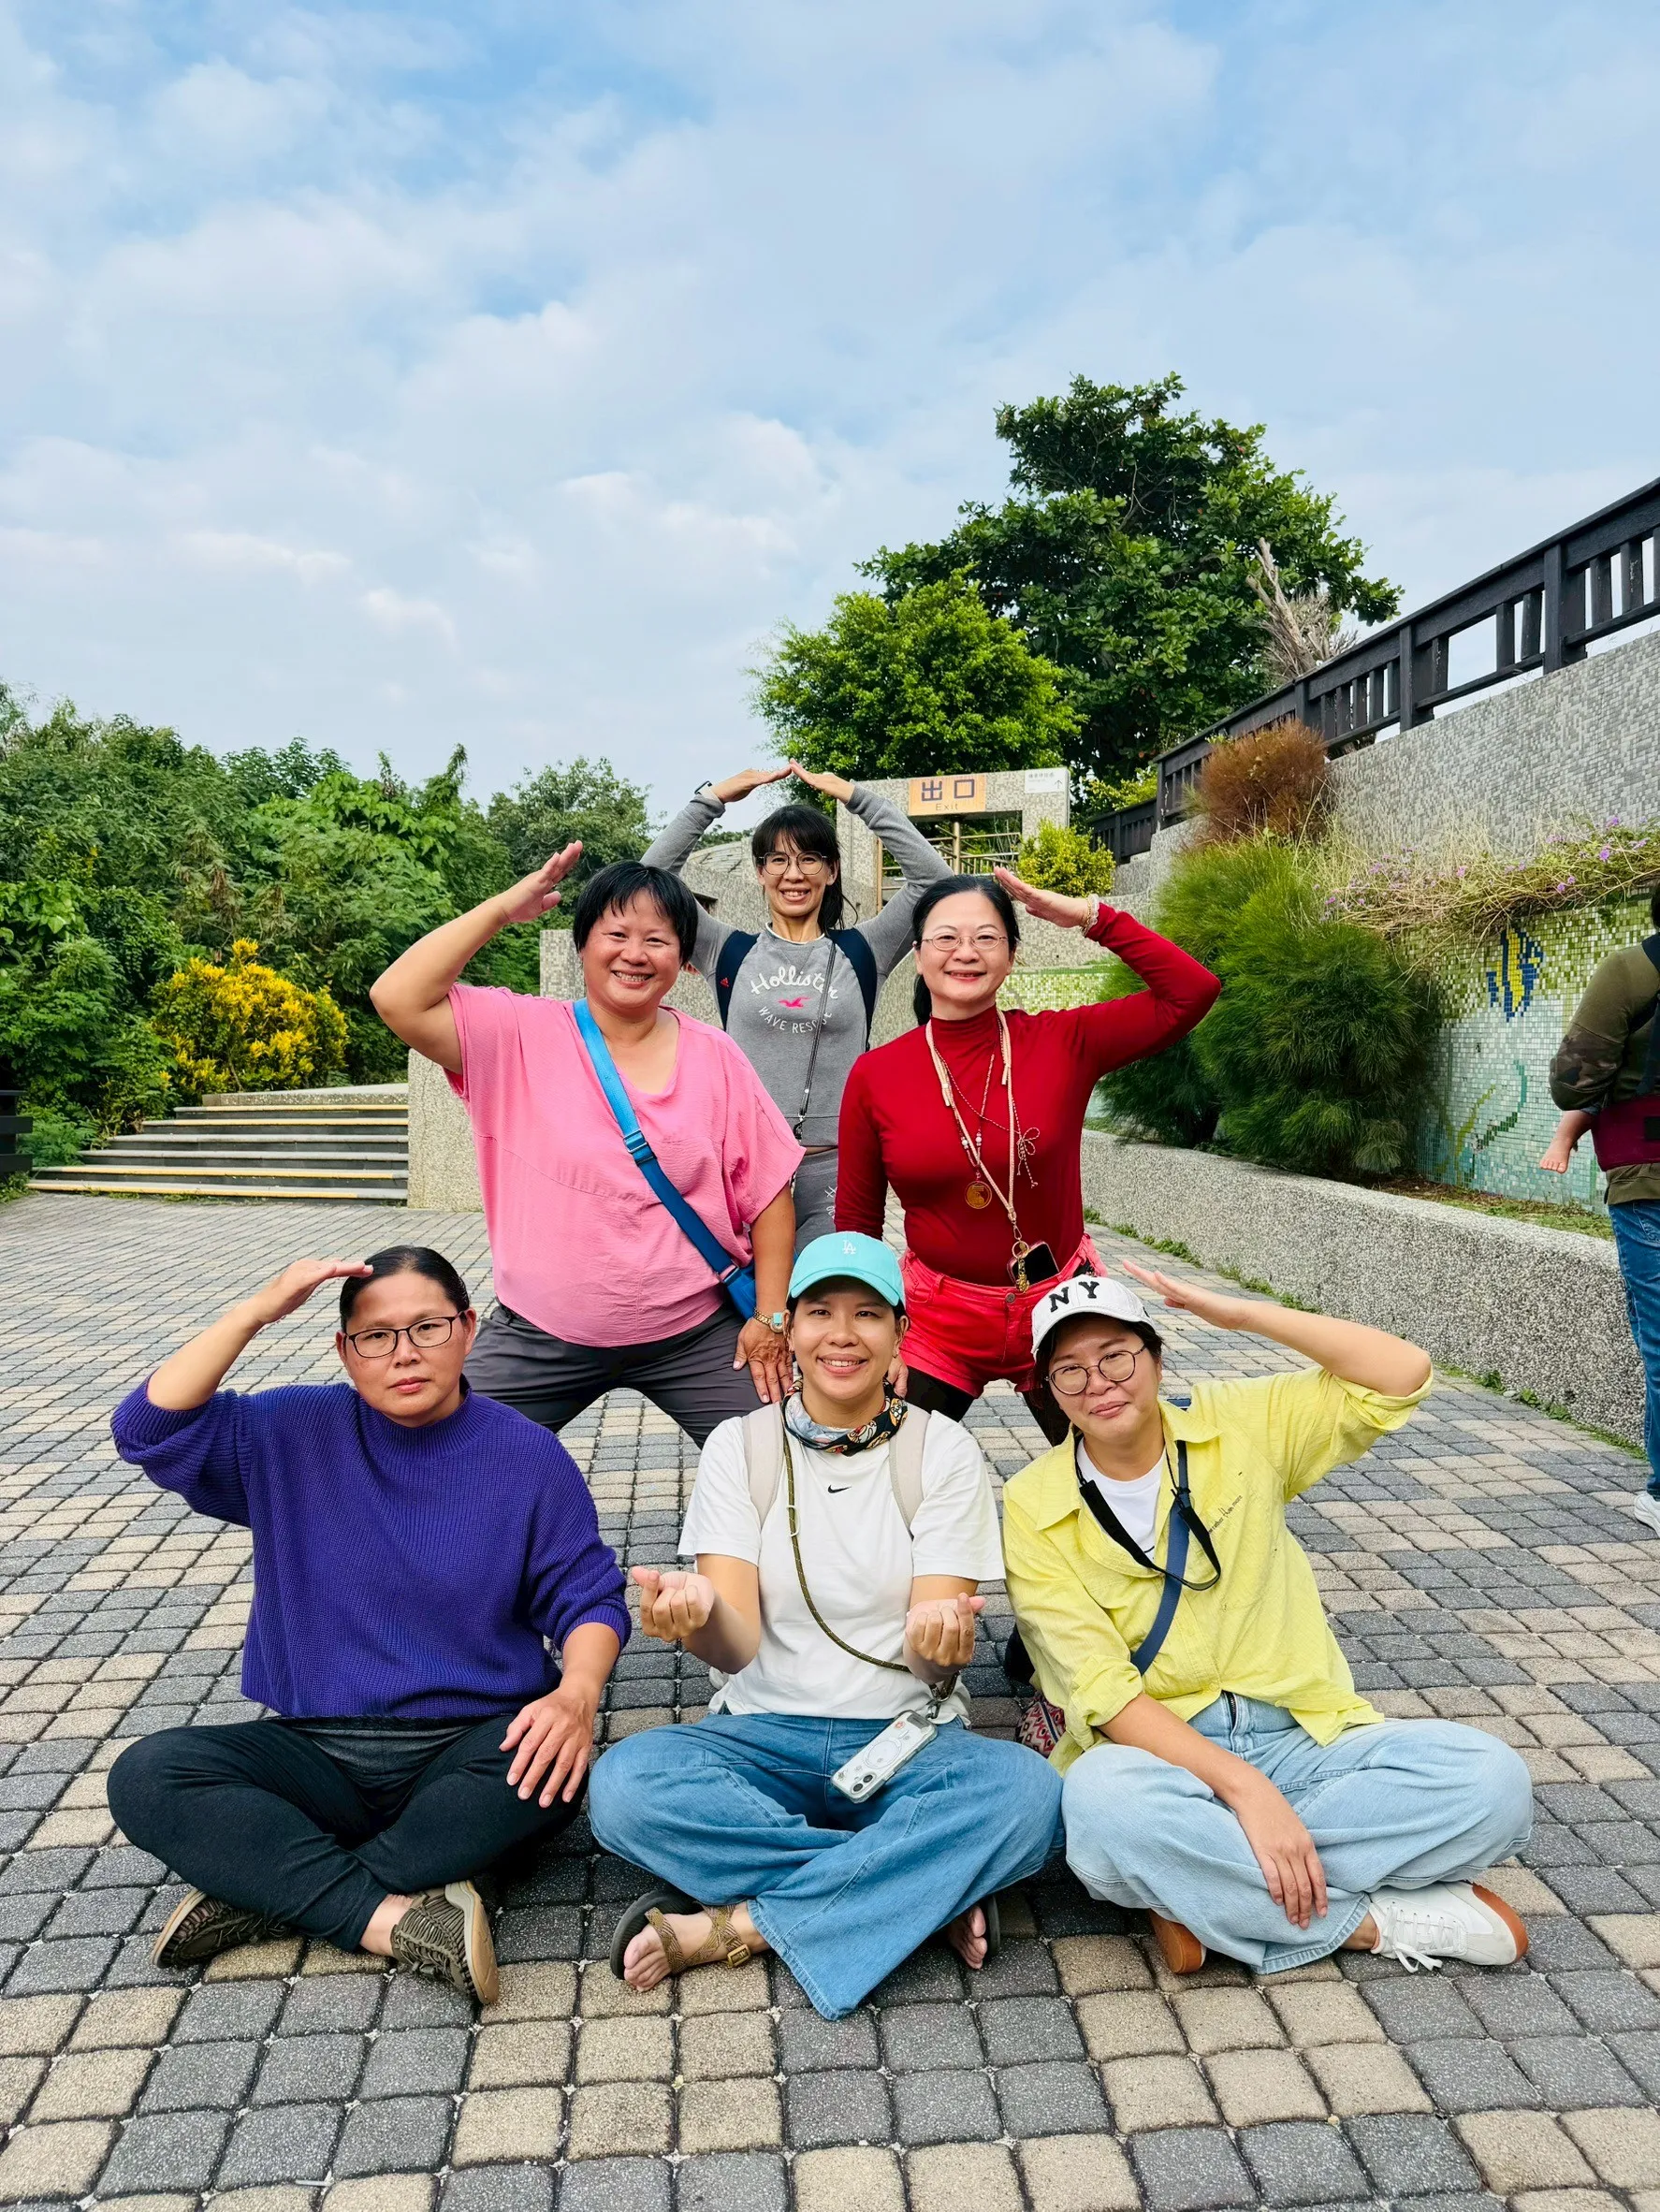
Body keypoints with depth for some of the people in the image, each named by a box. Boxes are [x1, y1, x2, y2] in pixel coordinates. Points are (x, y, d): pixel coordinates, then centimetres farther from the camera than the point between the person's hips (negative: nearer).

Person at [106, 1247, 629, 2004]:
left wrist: (577, 1692, -23)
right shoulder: (296, 1433, 1)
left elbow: (587, 1596, -2)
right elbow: (150, 1430, -10)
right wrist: (254, 1312, -18)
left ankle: (269, 1890, -19)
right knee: (146, 1775, -23)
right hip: (319, 1754, 2)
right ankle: (393, 1918, -26)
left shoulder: (529, 1456, -3)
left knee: (553, 1764, -35)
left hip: (470, 1749, -1)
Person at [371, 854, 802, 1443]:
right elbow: (398, 1000, -17)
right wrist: (503, 908, -15)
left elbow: (768, 1192, 2)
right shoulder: (520, 1035, -4)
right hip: (542, 1338, 0)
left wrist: (770, 1317, -2)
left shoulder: (715, 1057, -1)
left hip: (696, 1333, 1)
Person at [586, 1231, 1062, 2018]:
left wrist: (943, 1639, -35)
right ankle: (931, 1890, -18)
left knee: (1025, 1792, -32)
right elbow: (737, 1646, -11)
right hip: (765, 1732, 1)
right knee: (622, 1784, -29)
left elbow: (934, 1664, -10)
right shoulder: (739, 1446, -1)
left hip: (908, 1738, 0)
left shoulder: (943, 1452, -4)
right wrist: (699, 1615, -35)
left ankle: (734, 1926, -20)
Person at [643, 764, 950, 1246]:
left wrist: (858, 797, -3)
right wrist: (713, 797, -2)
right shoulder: (731, 953, 7)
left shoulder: (860, 953, 7)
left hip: (832, 1169, 0)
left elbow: (932, 876, -2)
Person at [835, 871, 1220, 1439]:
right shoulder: (874, 1076, -7)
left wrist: (1092, 916, -18)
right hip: (938, 1322, 0)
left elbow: (1192, 993, -15)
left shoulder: (1062, 1042, -8)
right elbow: (856, 1222, 2)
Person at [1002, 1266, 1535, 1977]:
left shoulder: (1237, 1424, 2)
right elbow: (1100, 1691, -13)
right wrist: (1245, 1788, -24)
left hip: (1303, 1736, 3)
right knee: (1103, 1803, -37)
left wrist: (1241, 1313, -10)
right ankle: (1375, 1920, -16)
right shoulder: (1032, 1509, -5)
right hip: (1157, 1753, -2)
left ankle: (1202, 1899, -19)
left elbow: (1402, 1377, -5)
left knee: (1492, 1779, -22)